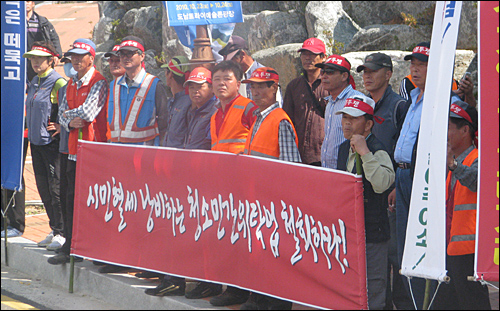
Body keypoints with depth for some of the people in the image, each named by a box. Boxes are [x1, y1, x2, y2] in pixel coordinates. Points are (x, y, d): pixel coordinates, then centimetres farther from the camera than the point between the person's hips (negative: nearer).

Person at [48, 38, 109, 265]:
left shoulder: (99, 82, -9)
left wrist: (69, 114, 0)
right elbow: (62, 113, 18)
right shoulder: (71, 84, 17)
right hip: (74, 148, 8)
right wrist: (70, 122, -5)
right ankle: (70, 248, 13)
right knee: (71, 198, 8)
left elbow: (88, 113, -19)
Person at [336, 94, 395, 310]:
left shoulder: (377, 151, -15)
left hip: (372, 232, -8)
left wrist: (364, 153, -33)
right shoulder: (344, 149, 12)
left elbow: (382, 183, -34)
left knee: (372, 294, -6)